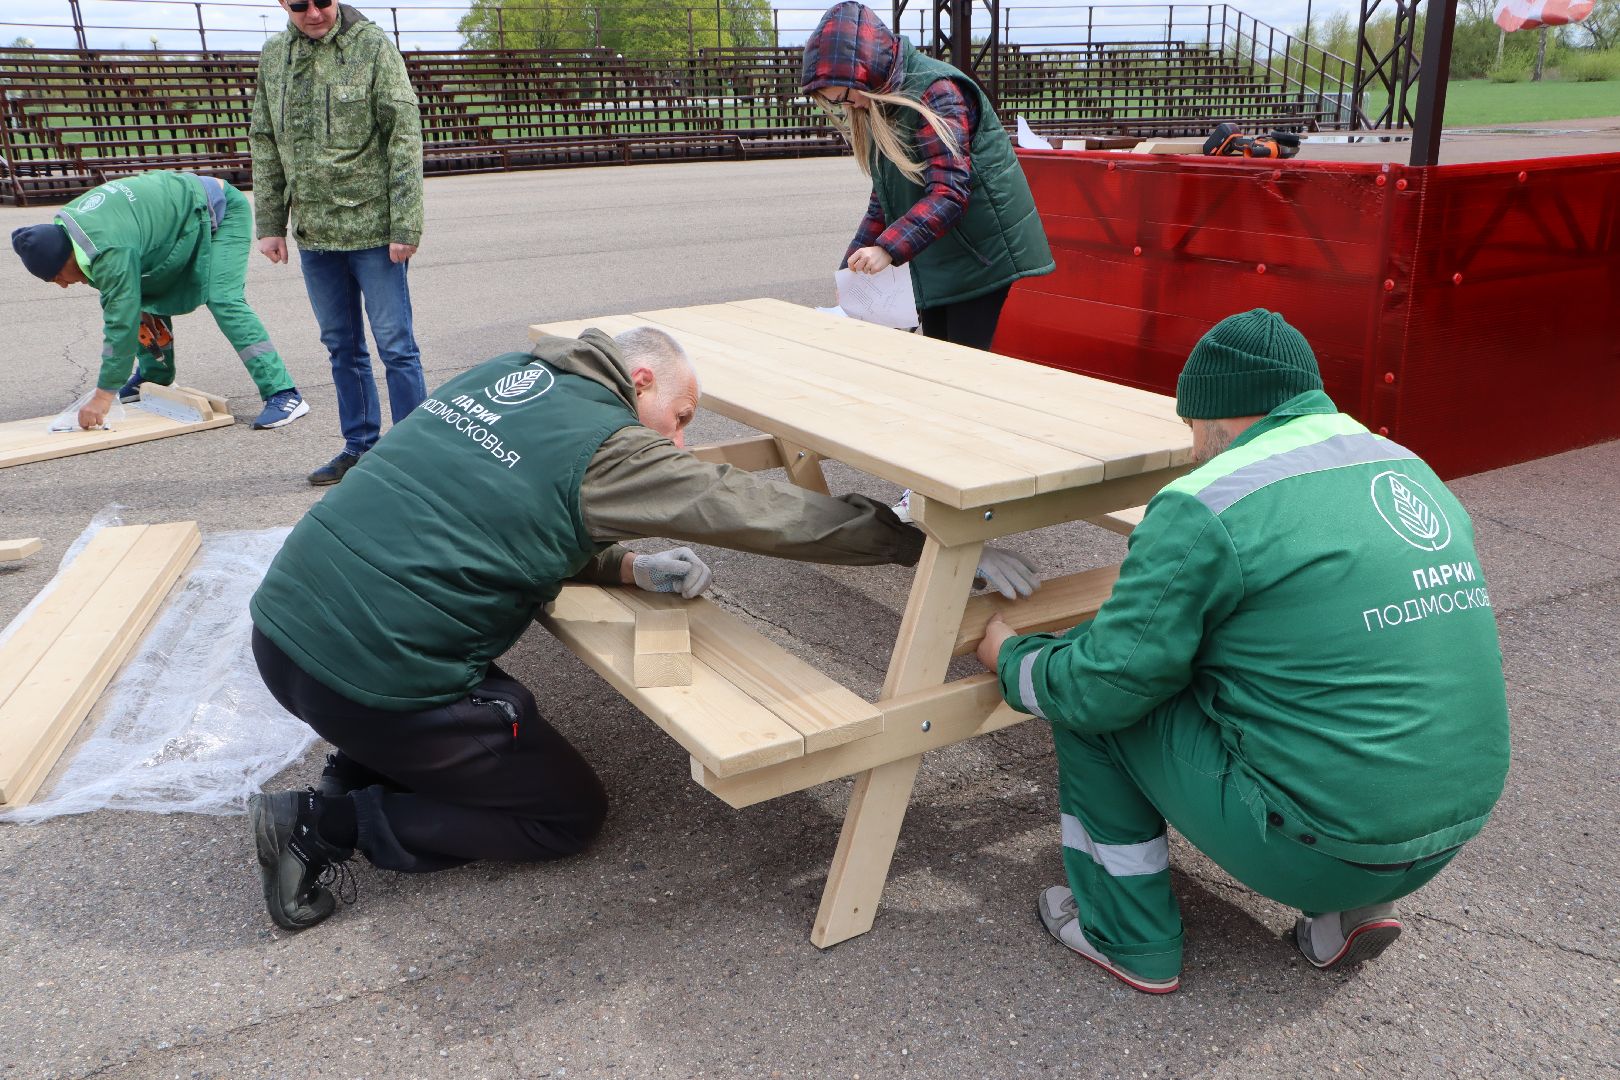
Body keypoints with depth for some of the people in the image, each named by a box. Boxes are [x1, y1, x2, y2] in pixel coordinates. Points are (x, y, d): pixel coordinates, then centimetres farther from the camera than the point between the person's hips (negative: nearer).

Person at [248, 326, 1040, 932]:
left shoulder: (503, 373, 11)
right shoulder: (607, 446, -11)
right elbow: (772, 512, -10)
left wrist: (627, 568, 10)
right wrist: (936, 545, -3)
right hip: (374, 677, -9)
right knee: (569, 814, 10)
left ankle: (353, 775, 14)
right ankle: (332, 825, 1)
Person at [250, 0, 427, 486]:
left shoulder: (372, 46, -6)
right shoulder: (272, 57, 9)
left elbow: (405, 136, -10)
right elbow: (264, 146, 13)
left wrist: (404, 226, -15)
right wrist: (269, 224, 8)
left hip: (373, 229, -5)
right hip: (313, 233, 5)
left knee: (395, 345, -2)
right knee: (342, 347, 13)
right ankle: (360, 446, 24)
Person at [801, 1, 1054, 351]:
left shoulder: (934, 91, -18)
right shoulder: (880, 106, 9)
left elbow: (950, 192, -28)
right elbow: (883, 200, 15)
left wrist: (889, 248, -37)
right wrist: (853, 268, 8)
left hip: (980, 253, -8)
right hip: (934, 264, 8)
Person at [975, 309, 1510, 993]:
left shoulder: (1206, 509, -15)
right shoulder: (1415, 473, 10)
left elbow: (1105, 684, -13)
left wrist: (1009, 658, 8)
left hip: (1316, 851, -8)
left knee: (1082, 694, 4)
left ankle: (1128, 937, 16)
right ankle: (1350, 909, 19)